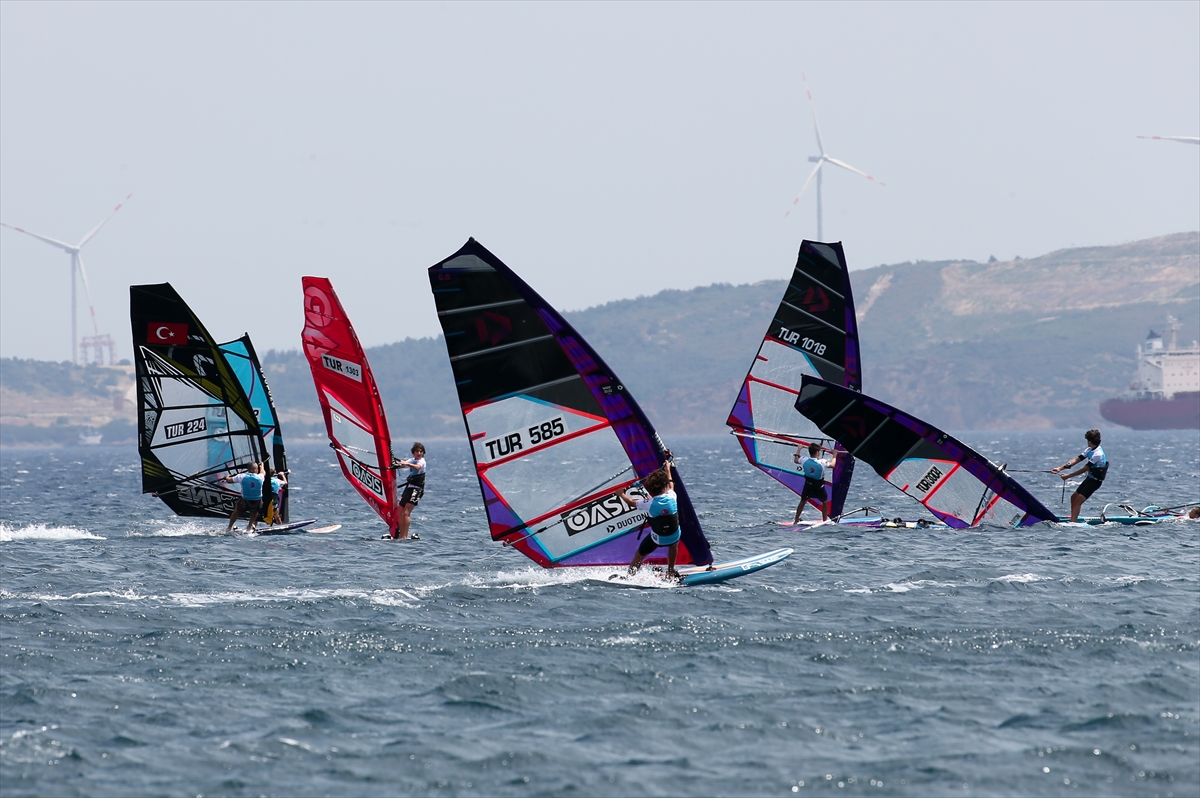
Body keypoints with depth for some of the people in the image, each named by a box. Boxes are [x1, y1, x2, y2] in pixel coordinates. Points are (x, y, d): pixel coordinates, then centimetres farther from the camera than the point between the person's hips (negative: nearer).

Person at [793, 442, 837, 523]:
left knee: (803, 501, 21)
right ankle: (824, 520, 22)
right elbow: (832, 465, -7)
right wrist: (834, 455, 9)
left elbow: (796, 461, 7)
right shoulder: (821, 463, -25)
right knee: (824, 502, 20)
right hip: (819, 488, -3)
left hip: (808, 486, 3)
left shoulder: (805, 461, -15)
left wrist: (798, 450, 21)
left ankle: (796, 521, 24)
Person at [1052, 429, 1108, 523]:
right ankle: (1073, 519, 27)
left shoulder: (1097, 454, -24)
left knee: (1078, 501, -18)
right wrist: (1060, 468, -6)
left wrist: (1068, 476, -18)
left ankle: (1073, 523, -24)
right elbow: (1076, 460, 3)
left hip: (1095, 481, -10)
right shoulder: (1089, 450, 5)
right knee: (1073, 497, 18)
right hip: (1089, 478, 10)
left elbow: (1084, 469, -23)